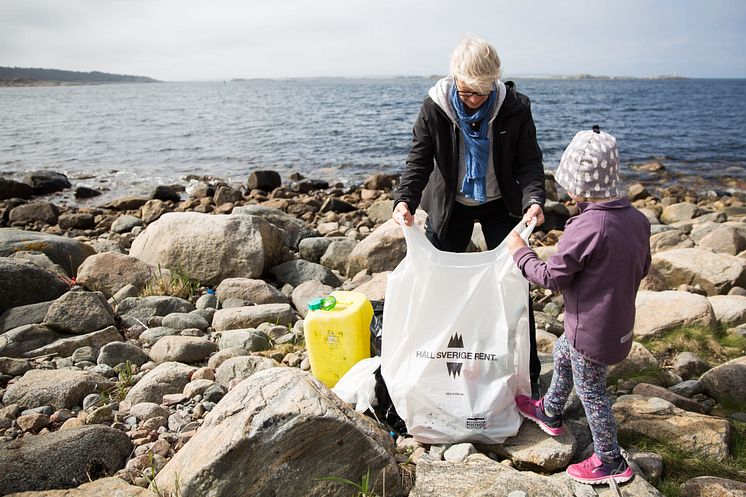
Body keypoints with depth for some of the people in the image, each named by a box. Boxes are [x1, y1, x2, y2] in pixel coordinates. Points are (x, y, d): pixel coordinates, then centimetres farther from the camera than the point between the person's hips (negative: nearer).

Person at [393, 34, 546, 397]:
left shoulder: (515, 107, -17)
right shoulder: (435, 107, -17)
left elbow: (529, 162, -15)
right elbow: (419, 159, -17)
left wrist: (534, 200, -34)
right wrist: (405, 200, -35)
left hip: (500, 205, 0)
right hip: (450, 206, 1)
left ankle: (528, 375, 15)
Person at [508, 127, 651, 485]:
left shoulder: (585, 228, -30)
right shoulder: (637, 219, -5)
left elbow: (551, 278, -20)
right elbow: (642, 268, 10)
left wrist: (520, 252, -6)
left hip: (593, 331, -9)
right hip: (621, 321, 9)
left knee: (590, 391, 12)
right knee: (562, 354, 29)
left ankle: (610, 460, 30)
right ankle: (550, 413, 50)